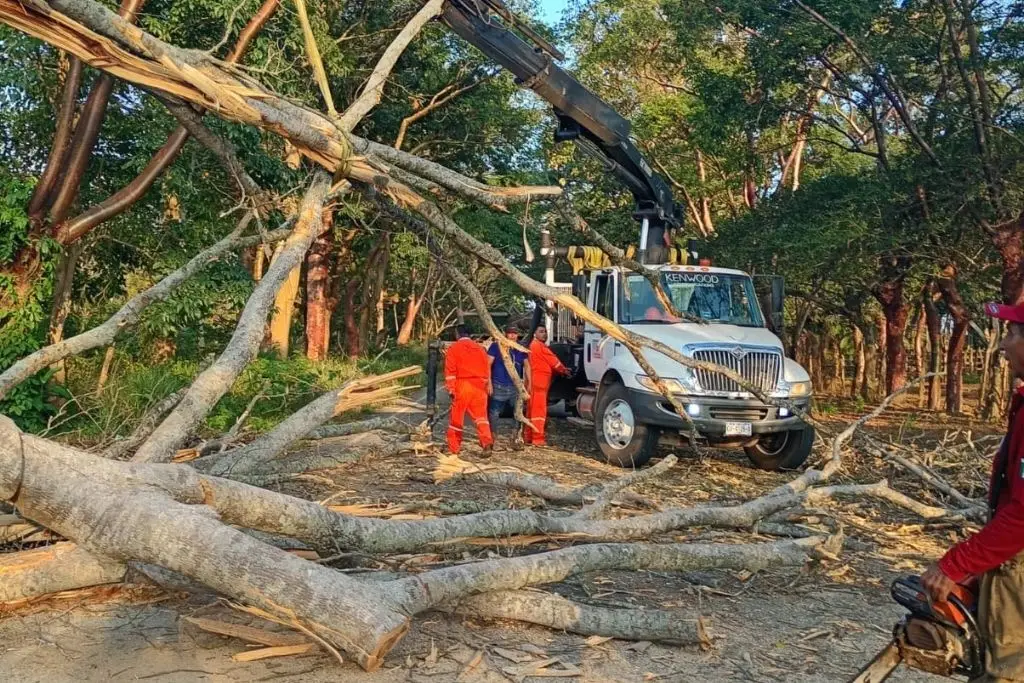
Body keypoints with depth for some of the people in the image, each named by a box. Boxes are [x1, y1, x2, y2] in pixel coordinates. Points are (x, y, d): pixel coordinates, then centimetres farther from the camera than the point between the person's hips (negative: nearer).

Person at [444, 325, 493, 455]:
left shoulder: (454, 348, 1)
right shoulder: (480, 348, 13)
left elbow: (450, 370, -6)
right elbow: (487, 369, 14)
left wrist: (450, 388, -5)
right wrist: (487, 386, 21)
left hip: (462, 386, -3)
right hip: (479, 386, 3)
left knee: (456, 418, 7)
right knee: (481, 415, 3)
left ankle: (453, 448, 15)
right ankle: (487, 442, -18)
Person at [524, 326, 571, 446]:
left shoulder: (536, 346, 24)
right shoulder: (539, 346, -10)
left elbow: (549, 363, 22)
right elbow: (553, 361, -6)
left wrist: (562, 370, 12)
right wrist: (564, 370, 9)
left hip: (537, 382, 11)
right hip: (538, 382, -11)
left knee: (533, 409, 14)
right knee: (539, 409, -11)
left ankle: (528, 436, 19)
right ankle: (537, 438, -13)